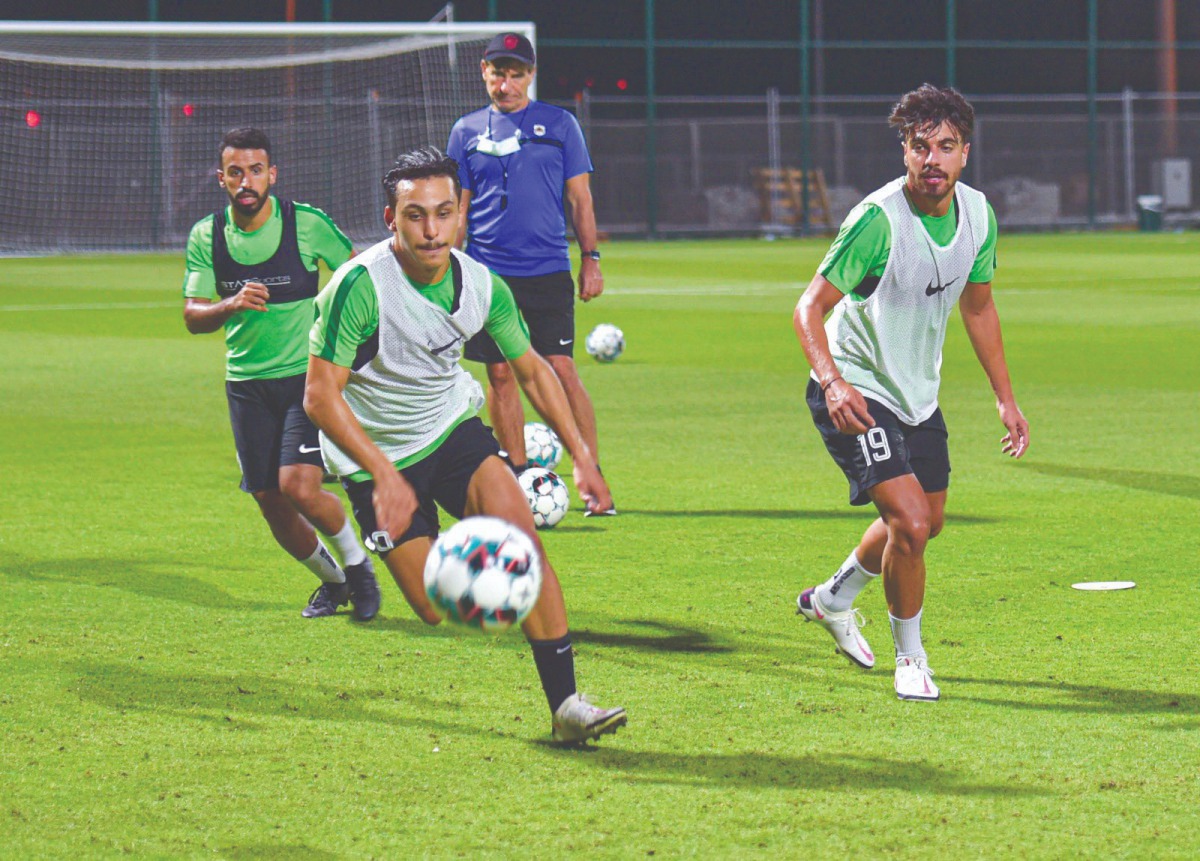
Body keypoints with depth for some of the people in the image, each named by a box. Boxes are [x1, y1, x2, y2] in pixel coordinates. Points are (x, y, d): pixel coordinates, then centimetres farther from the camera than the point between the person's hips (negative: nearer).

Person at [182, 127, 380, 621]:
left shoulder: (306, 223, -8)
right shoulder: (206, 237, -1)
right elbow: (193, 317, -4)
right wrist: (232, 306, -24)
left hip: (311, 375, -3)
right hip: (247, 384, 3)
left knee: (298, 486, -20)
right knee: (272, 507, 4)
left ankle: (357, 565, 7)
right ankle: (331, 580, 30)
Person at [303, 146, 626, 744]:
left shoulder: (483, 286, -9)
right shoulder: (360, 285, -25)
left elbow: (532, 371, 7)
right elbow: (320, 394, -23)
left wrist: (582, 456, 2)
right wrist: (384, 476, -29)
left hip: (453, 429, 4)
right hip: (377, 454, -4)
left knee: (522, 537, -20)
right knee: (437, 610, -9)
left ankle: (565, 705, -16)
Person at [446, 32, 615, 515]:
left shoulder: (558, 125, 6)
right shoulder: (467, 131, 10)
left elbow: (579, 198, 8)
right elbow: (458, 208, 13)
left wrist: (590, 259, 3)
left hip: (548, 271, -2)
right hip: (488, 272, 2)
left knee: (561, 371, -9)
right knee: (500, 374, 3)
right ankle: (518, 477, 13)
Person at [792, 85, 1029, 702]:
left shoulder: (978, 214, -5)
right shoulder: (878, 220, -26)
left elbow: (977, 305, 12)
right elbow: (809, 309, -23)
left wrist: (1005, 397, 14)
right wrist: (832, 383, -40)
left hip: (918, 391, 8)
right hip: (857, 391, -8)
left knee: (927, 521, 21)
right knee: (910, 521, -20)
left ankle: (832, 598, 47)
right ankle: (909, 657, 3)